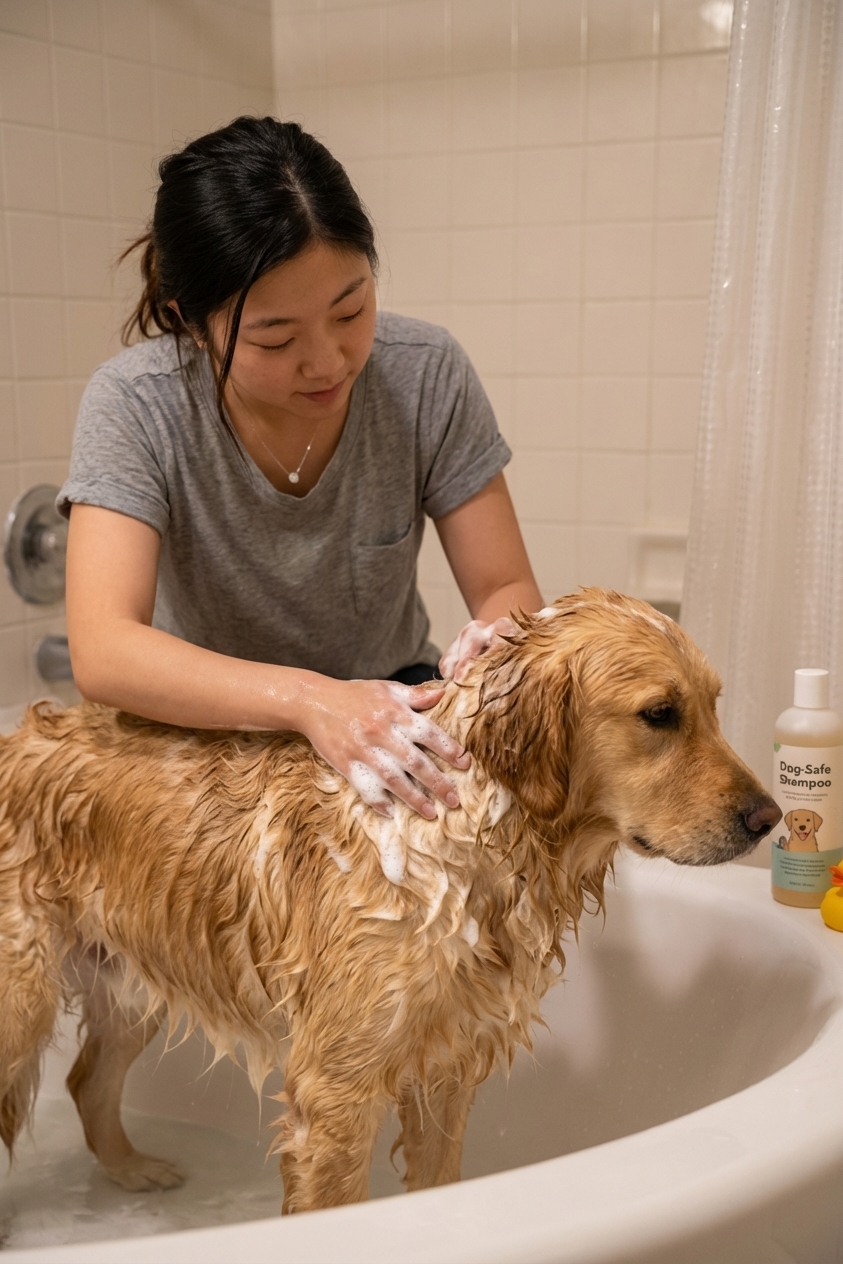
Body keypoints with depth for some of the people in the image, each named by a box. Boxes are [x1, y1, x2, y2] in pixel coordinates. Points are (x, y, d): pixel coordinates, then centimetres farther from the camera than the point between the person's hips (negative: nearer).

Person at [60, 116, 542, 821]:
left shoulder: (425, 374, -15)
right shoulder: (133, 406, -21)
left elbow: (508, 591, -10)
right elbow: (102, 652, -31)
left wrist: (503, 642, -35)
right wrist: (309, 699, -46)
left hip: (394, 702, 2)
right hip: (216, 719, -1)